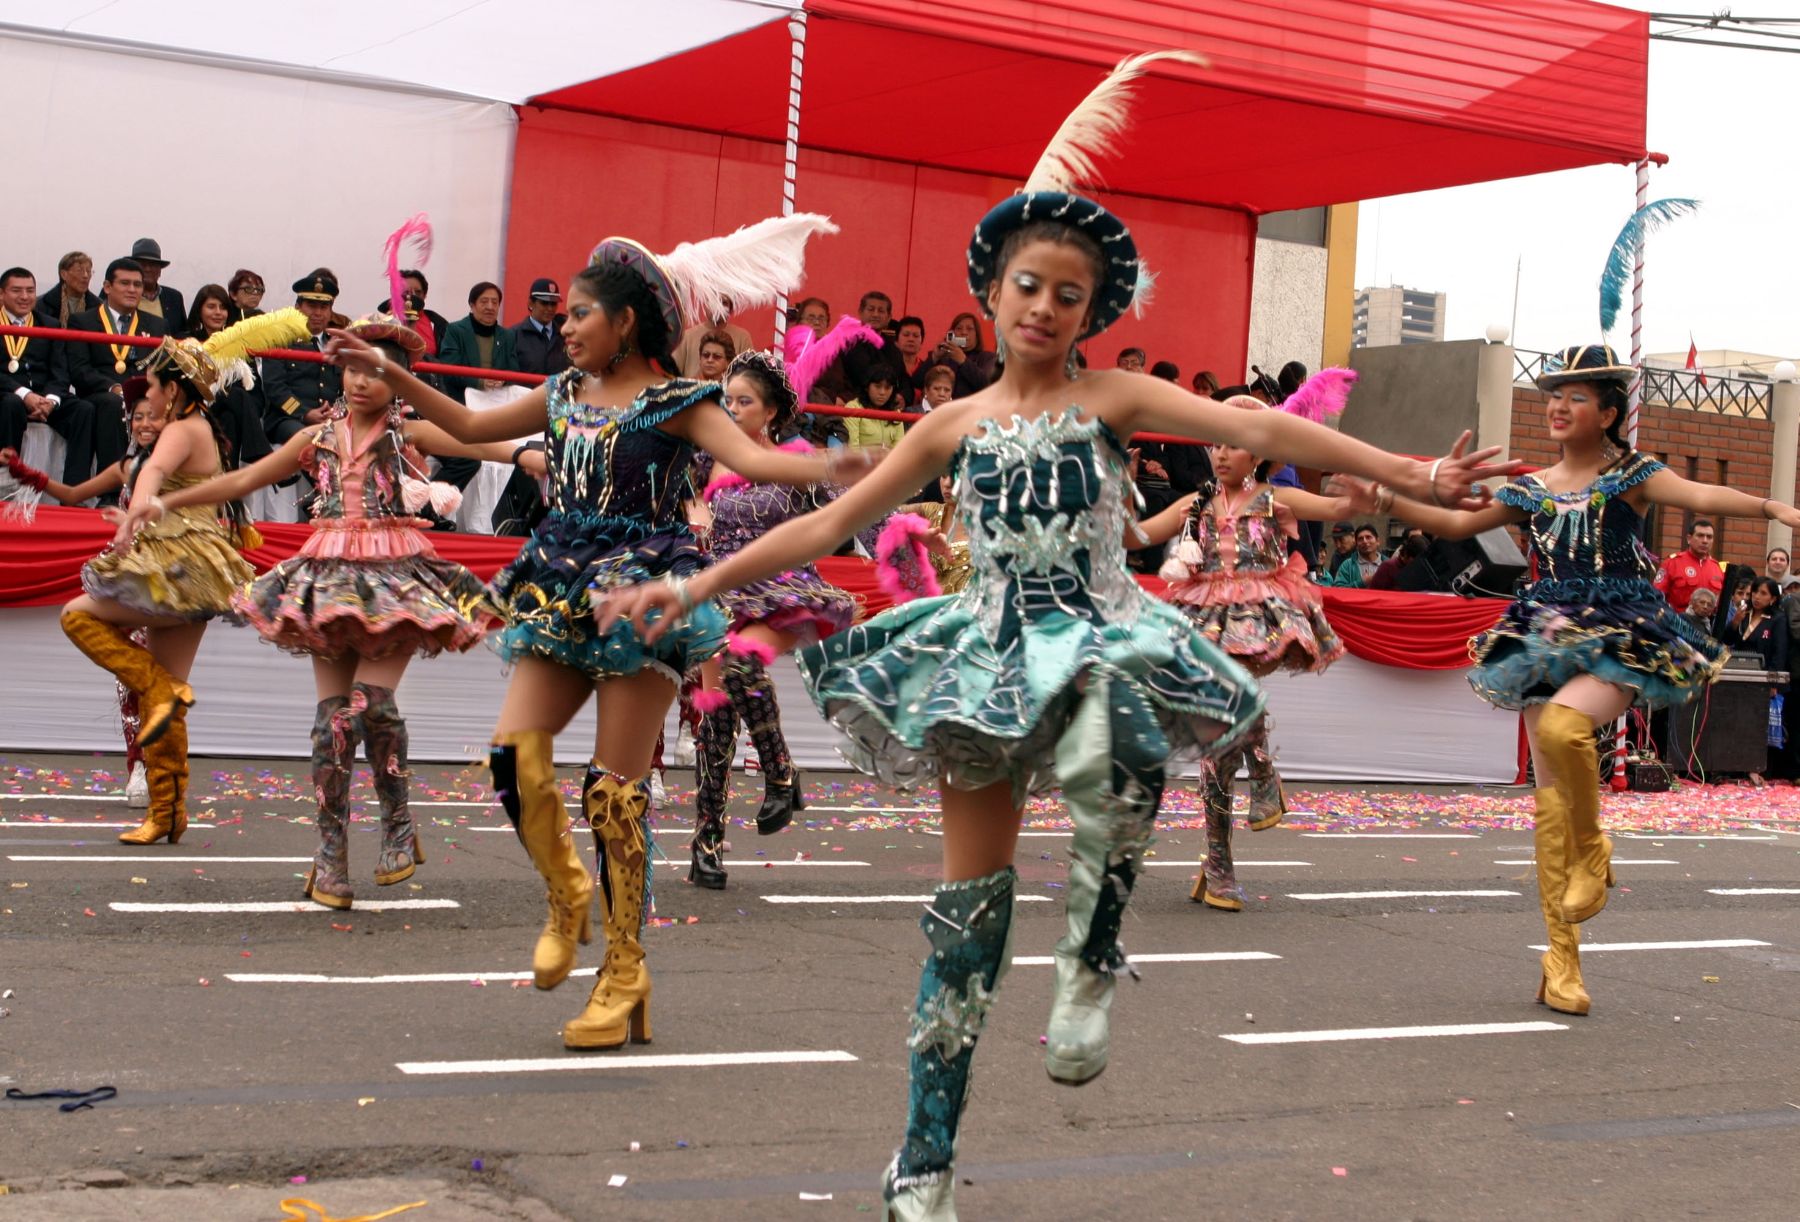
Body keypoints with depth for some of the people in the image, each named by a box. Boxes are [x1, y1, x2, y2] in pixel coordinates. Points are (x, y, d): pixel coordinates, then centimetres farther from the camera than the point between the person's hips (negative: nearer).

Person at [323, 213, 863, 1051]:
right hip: (566, 596, 6)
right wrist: (386, 372, 22)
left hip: (642, 598, -6)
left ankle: (624, 977, 7)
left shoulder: (674, 403, -5)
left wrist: (829, 467, -38)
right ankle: (566, 894, 20)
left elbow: (751, 459, -19)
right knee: (513, 752, -8)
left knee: (615, 785, -5)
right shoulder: (565, 395, 14)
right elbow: (471, 426, 24)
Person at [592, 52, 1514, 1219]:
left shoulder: (1113, 398, 2)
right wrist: (696, 586, 9)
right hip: (995, 652, 3)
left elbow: (1256, 428, -9)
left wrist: (1411, 474, -19)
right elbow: (830, 523, 13)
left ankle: (1091, 968, -15)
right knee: (971, 896, 3)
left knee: (1114, 761, -40)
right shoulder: (956, 425, 9)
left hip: (1103, 639, -2)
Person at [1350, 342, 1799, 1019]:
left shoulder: (1632, 475, 0)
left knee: (1563, 723, -35)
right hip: (1548, 638, 5)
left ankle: (1593, 851, -7)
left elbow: (1699, 495, -16)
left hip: (1623, 639, -5)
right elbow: (1459, 524, 22)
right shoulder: (1530, 490, 13)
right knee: (1551, 799, 1)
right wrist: (1388, 501, 14)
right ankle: (1561, 956, 8)